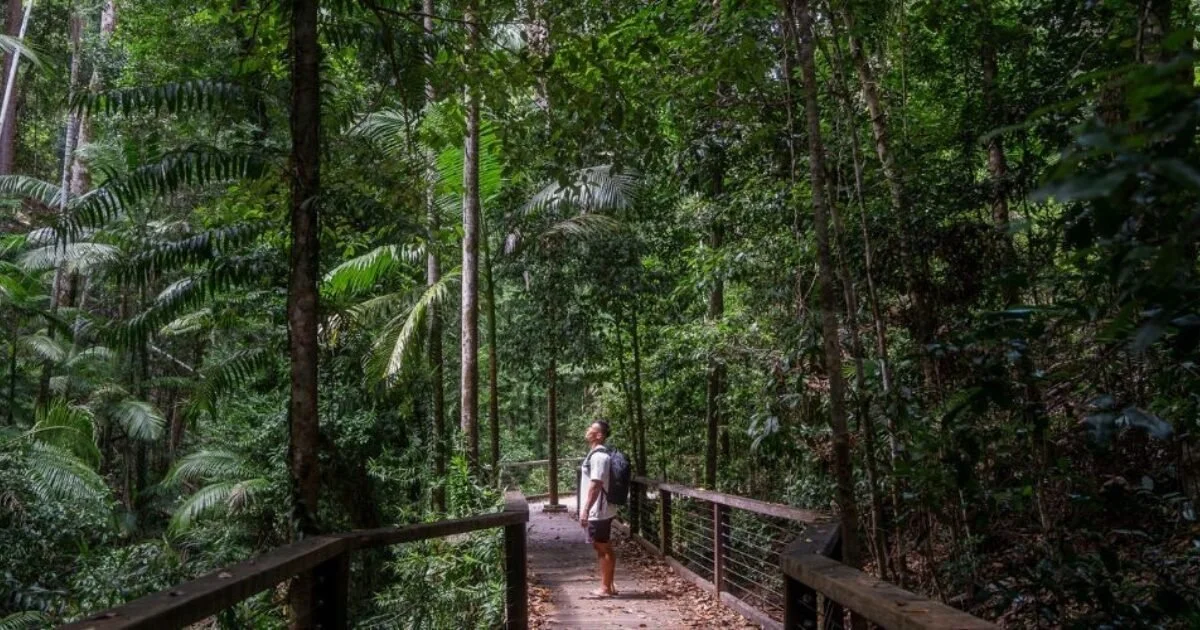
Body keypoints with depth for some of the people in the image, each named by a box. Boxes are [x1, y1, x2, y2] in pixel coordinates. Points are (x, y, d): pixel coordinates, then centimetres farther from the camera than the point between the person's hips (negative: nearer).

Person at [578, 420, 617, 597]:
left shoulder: (599, 456, -19)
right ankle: (607, 585, 22)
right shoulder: (594, 454, 13)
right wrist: (587, 509, 22)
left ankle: (606, 587, 6)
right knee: (602, 548, 14)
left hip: (598, 512, -10)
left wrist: (585, 510, -23)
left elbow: (595, 486, -23)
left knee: (603, 549, -1)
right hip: (598, 511, 10)